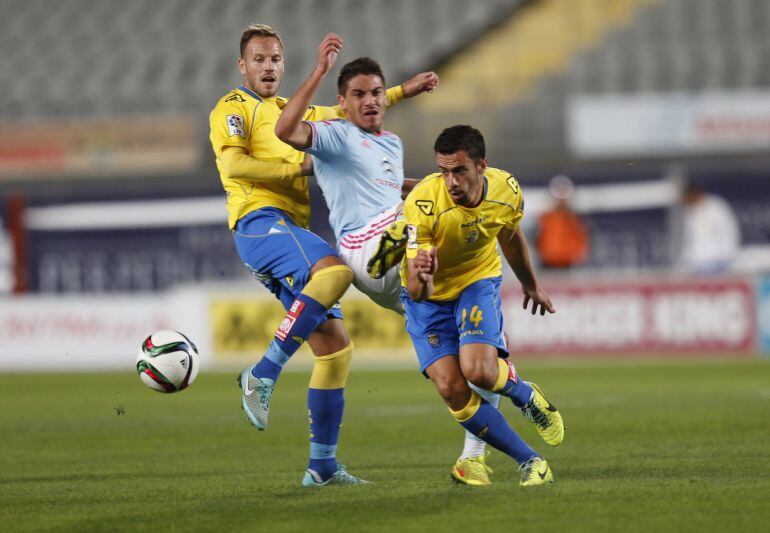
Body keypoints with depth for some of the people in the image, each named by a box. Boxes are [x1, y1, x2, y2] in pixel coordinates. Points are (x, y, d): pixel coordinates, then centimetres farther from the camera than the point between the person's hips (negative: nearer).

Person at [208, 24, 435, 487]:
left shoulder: (286, 112, 29)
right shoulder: (234, 108, 4)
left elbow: (344, 114, 43)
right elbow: (234, 164, -12)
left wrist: (401, 92, 43)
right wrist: (299, 166, -9)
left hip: (292, 232, 9)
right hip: (259, 222, -9)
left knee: (335, 345, 2)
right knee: (335, 270, -36)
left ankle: (322, 465, 5)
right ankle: (263, 375, -33)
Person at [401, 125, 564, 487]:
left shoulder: (506, 191, -19)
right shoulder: (422, 206, -32)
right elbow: (417, 293, -33)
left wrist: (530, 284, 23)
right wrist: (421, 277, -58)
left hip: (478, 280, 1)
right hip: (429, 294, -1)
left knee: (479, 371, -24)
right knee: (450, 388, -15)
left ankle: (526, 396, 12)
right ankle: (529, 461, -1)